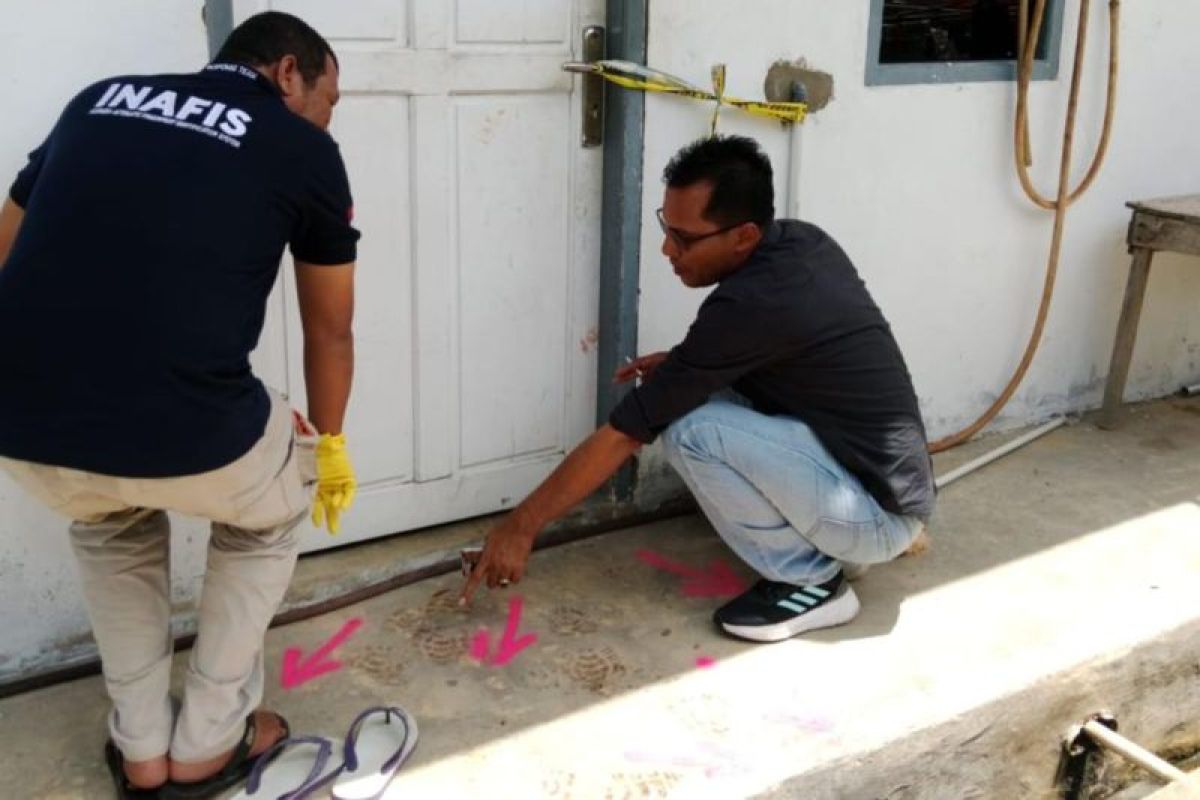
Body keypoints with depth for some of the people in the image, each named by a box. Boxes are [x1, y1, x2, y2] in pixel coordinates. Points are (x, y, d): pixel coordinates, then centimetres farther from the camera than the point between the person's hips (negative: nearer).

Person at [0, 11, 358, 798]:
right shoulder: (304, 149, 10)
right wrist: (328, 444, 38)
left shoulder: (99, 99, 21)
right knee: (270, 510, 30)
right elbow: (331, 332, 21)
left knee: (110, 520, 38)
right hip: (185, 430, -4)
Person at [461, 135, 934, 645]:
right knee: (697, 388, 8)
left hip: (880, 512, -9)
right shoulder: (803, 242, 0)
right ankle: (828, 542, 12)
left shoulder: (749, 304, -26)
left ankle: (808, 581, -5)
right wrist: (684, 366, 4)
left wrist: (522, 525, -12)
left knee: (690, 427, -22)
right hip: (880, 473, 9)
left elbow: (626, 432, -21)